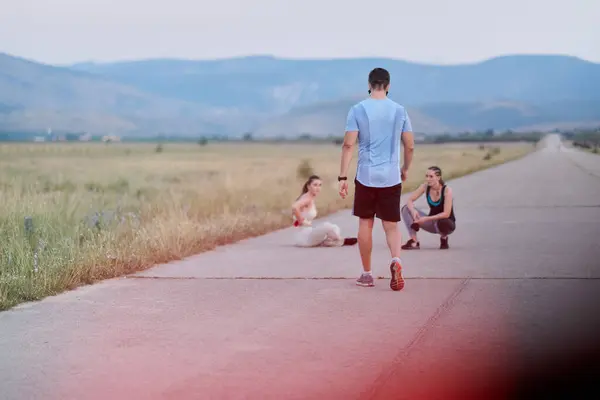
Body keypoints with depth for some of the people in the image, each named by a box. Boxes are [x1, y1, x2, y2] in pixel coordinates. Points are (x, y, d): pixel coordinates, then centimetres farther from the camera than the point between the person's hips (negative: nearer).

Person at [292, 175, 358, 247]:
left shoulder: (311, 200, 12)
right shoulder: (307, 198, -15)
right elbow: (294, 207, -35)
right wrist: (301, 221, -22)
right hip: (303, 237, -10)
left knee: (335, 228, 13)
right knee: (326, 226, -26)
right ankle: (342, 241, -1)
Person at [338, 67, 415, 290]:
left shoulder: (358, 110, -2)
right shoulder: (399, 111, 4)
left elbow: (348, 144, -8)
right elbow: (410, 146, 6)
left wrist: (343, 177, -6)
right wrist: (406, 168, 23)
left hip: (366, 177, -1)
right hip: (391, 178, 1)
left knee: (365, 224, 11)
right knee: (391, 226, 6)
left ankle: (367, 274, 18)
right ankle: (396, 260, -22)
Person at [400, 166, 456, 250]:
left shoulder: (447, 190, -20)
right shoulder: (425, 187, -8)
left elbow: (446, 214, -25)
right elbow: (410, 200, -9)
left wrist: (426, 219, -30)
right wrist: (413, 210, -31)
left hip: (446, 222, -5)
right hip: (432, 222, 5)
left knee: (441, 223, -43)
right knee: (406, 208, -14)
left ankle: (444, 237, -5)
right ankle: (414, 242, -20)